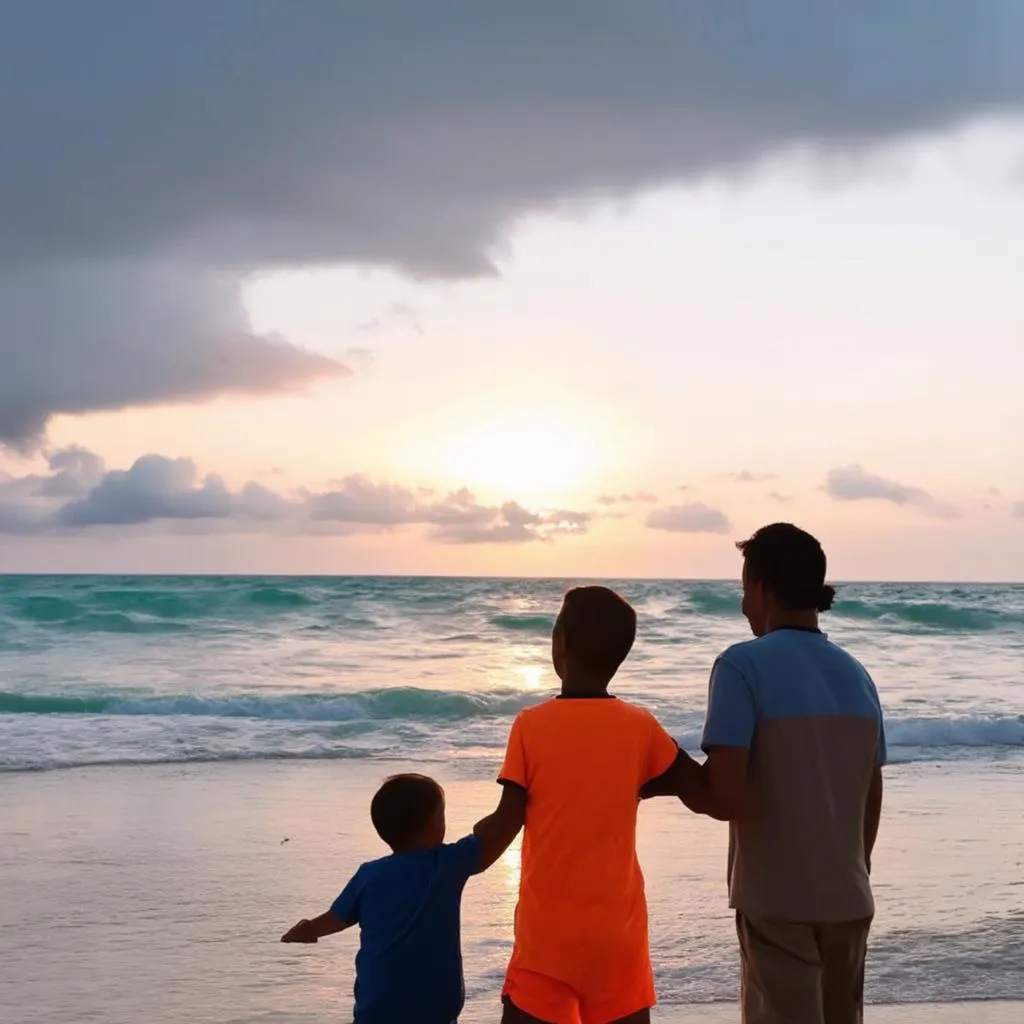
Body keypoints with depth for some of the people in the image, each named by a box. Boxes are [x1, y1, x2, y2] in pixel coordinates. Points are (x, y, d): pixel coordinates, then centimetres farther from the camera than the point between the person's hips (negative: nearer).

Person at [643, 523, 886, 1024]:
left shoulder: (744, 665, -13)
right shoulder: (857, 675, 8)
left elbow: (725, 797, -21)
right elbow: (870, 802, 13)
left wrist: (669, 775, -3)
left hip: (779, 900, -6)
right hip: (849, 899, 6)